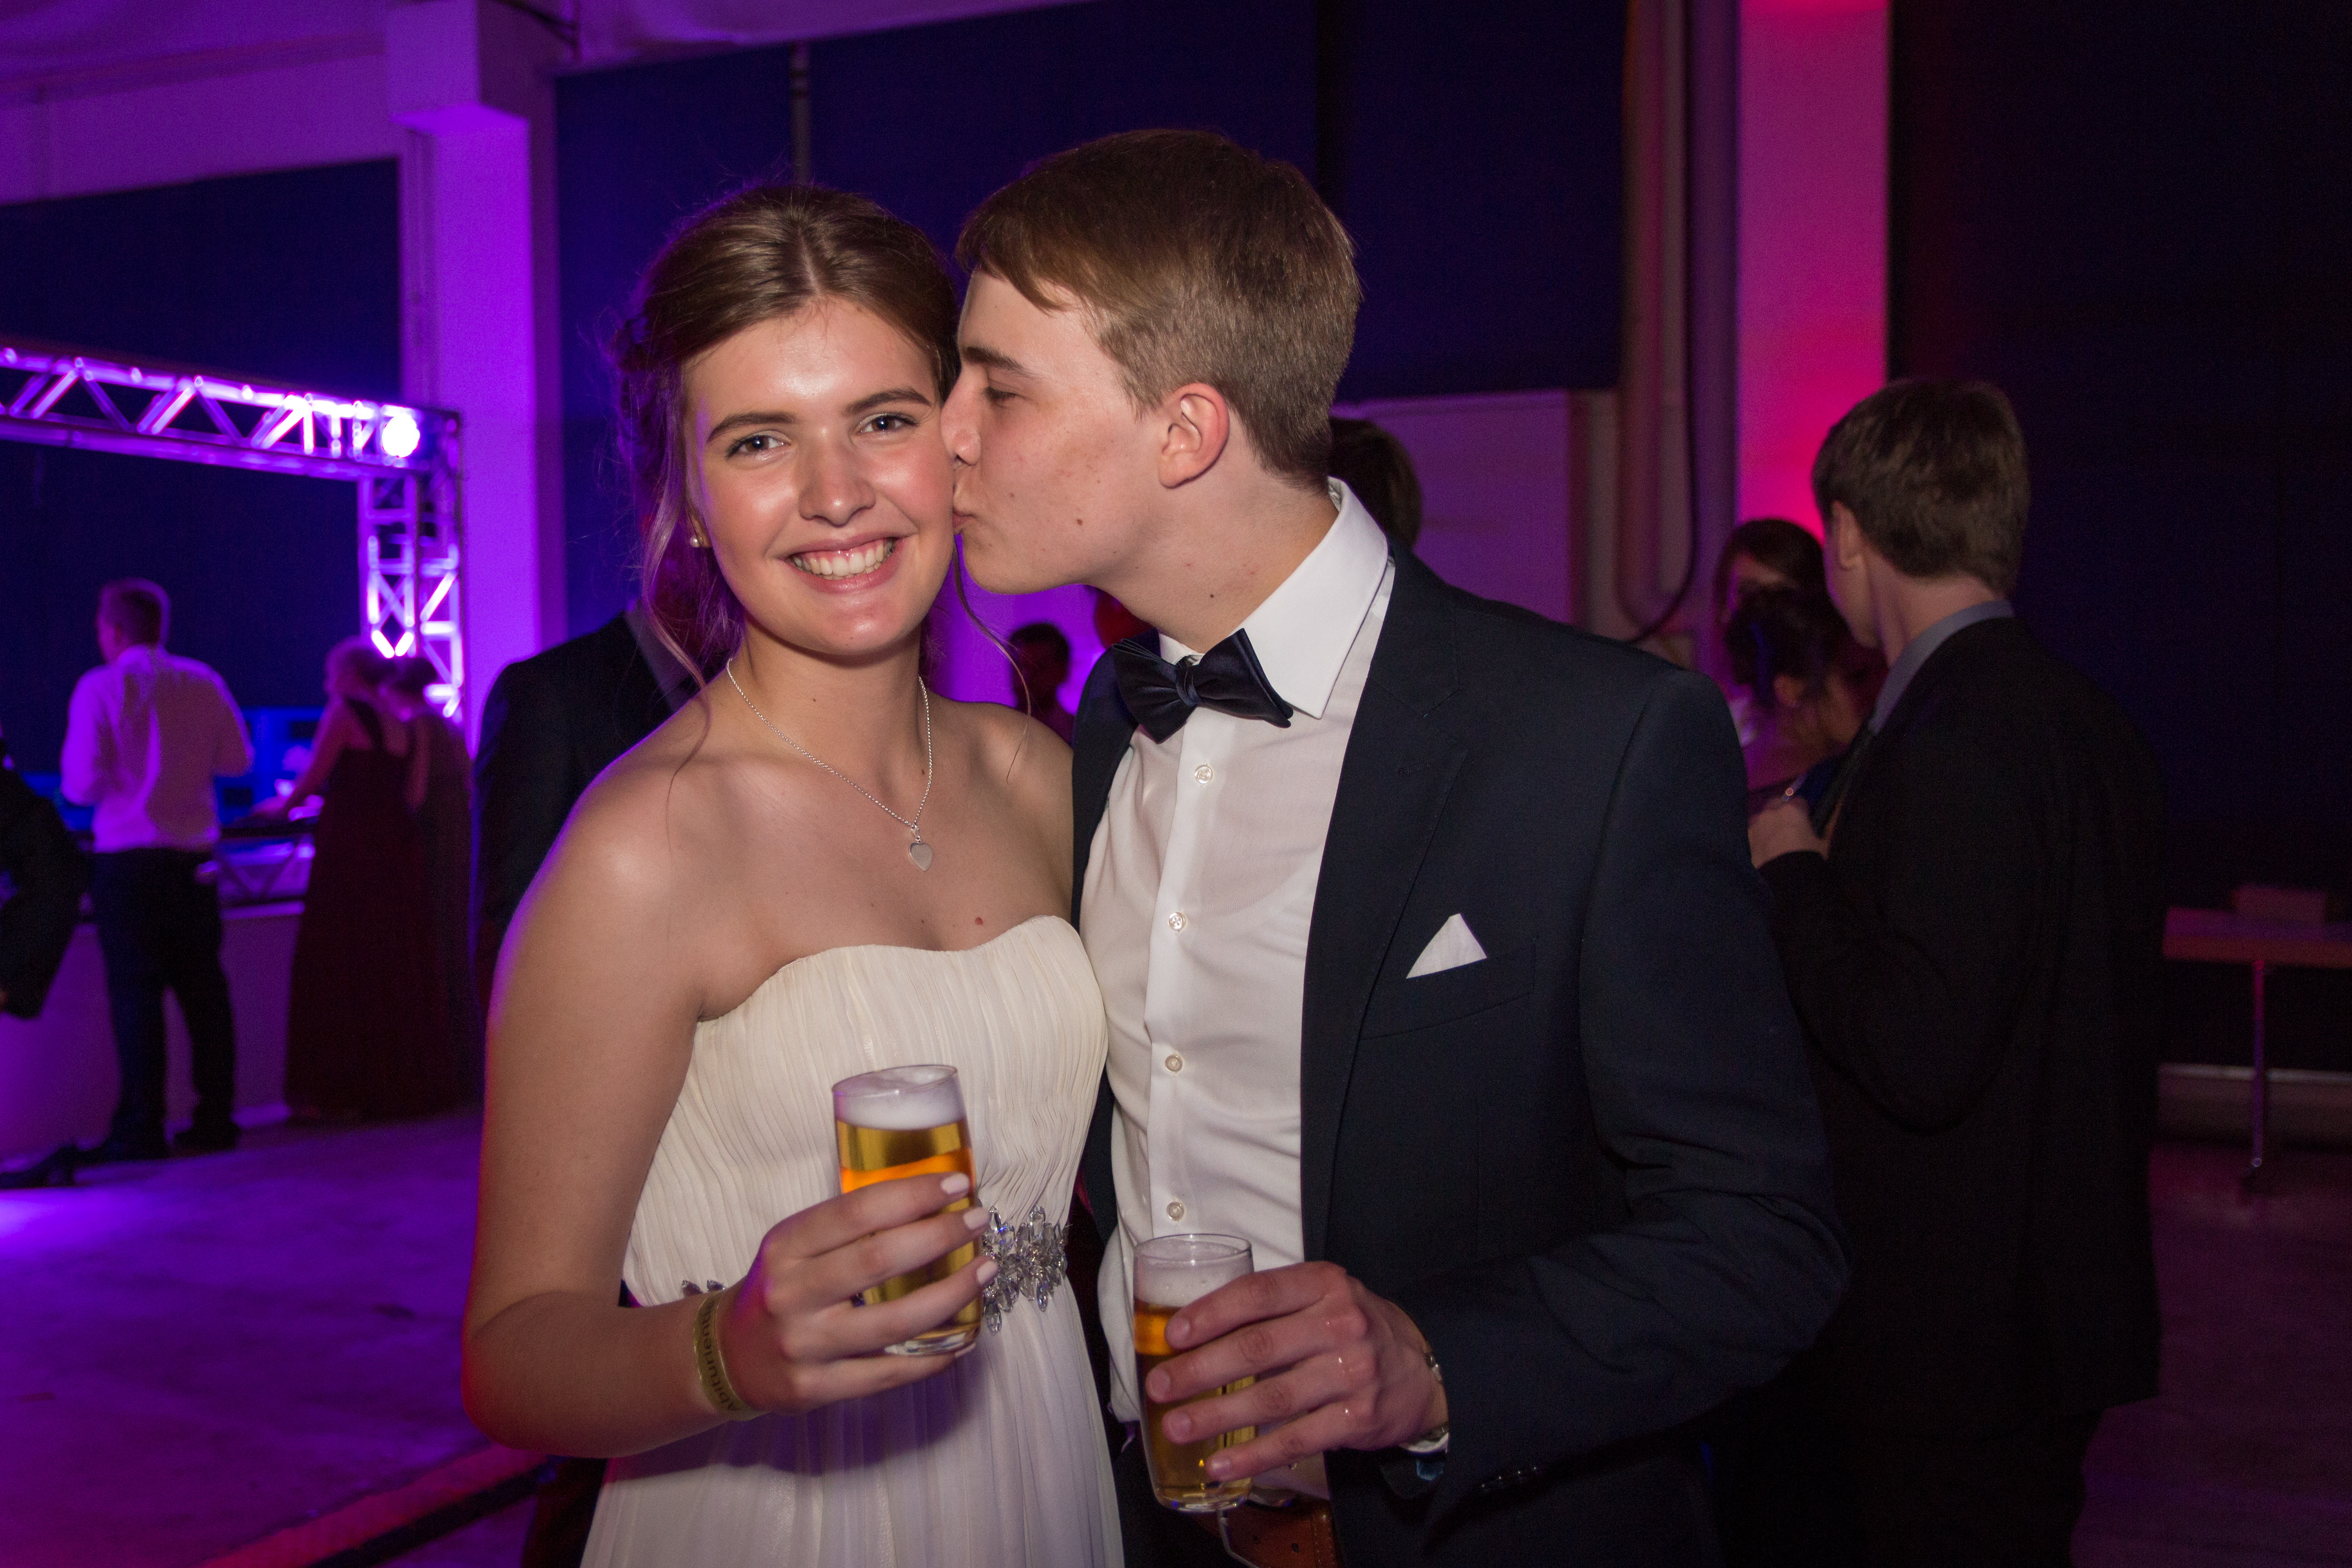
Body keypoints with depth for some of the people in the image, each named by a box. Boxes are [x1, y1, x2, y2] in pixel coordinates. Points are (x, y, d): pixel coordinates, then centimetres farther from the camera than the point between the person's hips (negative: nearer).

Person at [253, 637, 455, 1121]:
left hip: (351, 847, -7)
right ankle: (406, 1081, 14)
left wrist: (283, 805, 15)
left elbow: (311, 779, -5)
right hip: (400, 845, 7)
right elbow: (413, 794, 12)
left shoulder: (344, 713, -5)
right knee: (400, 967, 10)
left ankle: (342, 1090, -1)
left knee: (339, 967, -1)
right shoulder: (408, 726, 13)